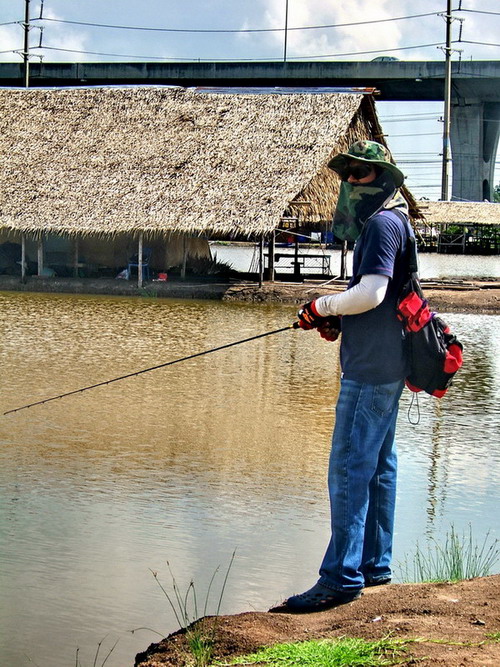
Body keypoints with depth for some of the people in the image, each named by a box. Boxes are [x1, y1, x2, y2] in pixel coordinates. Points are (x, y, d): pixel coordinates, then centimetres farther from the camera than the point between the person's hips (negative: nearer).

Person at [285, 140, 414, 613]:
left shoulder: (382, 222, -13)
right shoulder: (392, 222, 19)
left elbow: (371, 292, -24)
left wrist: (323, 306, -9)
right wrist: (338, 320, 11)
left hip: (370, 370, -11)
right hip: (385, 366, 11)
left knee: (350, 469, -10)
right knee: (378, 467, 14)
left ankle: (342, 576, -9)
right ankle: (374, 565, 22)